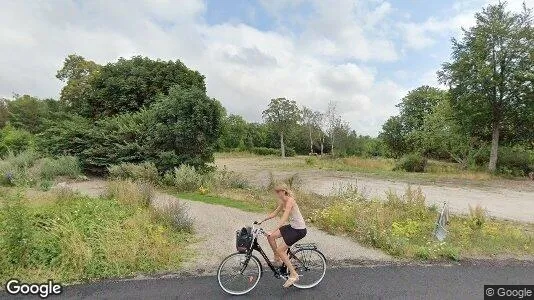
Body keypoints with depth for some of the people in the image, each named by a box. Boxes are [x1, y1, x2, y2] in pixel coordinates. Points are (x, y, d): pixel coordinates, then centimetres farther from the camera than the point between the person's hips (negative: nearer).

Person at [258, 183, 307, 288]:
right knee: (270, 237, 2)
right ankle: (277, 260, 19)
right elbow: (274, 213, 13)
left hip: (299, 229, -9)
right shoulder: (282, 201, 5)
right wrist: (262, 220, 6)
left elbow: (284, 219, -32)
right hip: (292, 226, 9)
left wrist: (273, 231, -37)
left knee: (280, 250, -9)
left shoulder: (290, 201, -23)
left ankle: (293, 275, 2)